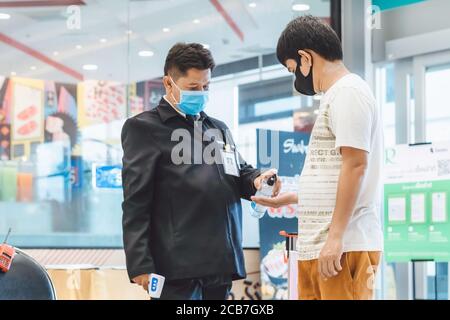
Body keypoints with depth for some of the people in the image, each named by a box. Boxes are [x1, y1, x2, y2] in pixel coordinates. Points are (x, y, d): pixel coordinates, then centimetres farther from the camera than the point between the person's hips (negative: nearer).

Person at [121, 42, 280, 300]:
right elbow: (136, 203, -5)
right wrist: (140, 265, -13)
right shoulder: (144, 128, 2)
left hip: (221, 264, 7)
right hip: (177, 267, -7)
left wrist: (255, 180, -3)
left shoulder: (219, 129, 23)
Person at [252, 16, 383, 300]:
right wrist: (286, 199, 35)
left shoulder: (348, 91, -9)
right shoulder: (335, 96, 20)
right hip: (316, 246, 9)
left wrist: (335, 237, -21)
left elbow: (355, 166, -18)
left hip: (344, 246, -9)